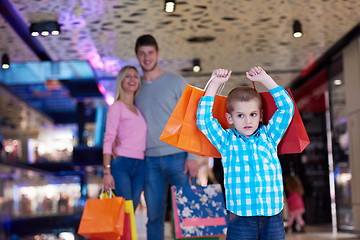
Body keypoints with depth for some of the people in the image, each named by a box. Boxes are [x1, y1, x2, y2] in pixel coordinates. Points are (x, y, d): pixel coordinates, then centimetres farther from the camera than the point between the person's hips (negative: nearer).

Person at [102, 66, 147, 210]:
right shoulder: (116, 107, 0)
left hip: (140, 165, 6)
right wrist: (107, 171, -15)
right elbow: (108, 139, -7)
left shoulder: (139, 109, 18)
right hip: (121, 163, -6)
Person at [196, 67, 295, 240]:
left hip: (273, 216, 2)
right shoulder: (226, 141, 5)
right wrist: (214, 84, 1)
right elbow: (203, 119, -3)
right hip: (241, 217, -2)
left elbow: (286, 107, 8)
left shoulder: (269, 136, 10)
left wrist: (264, 78, 8)